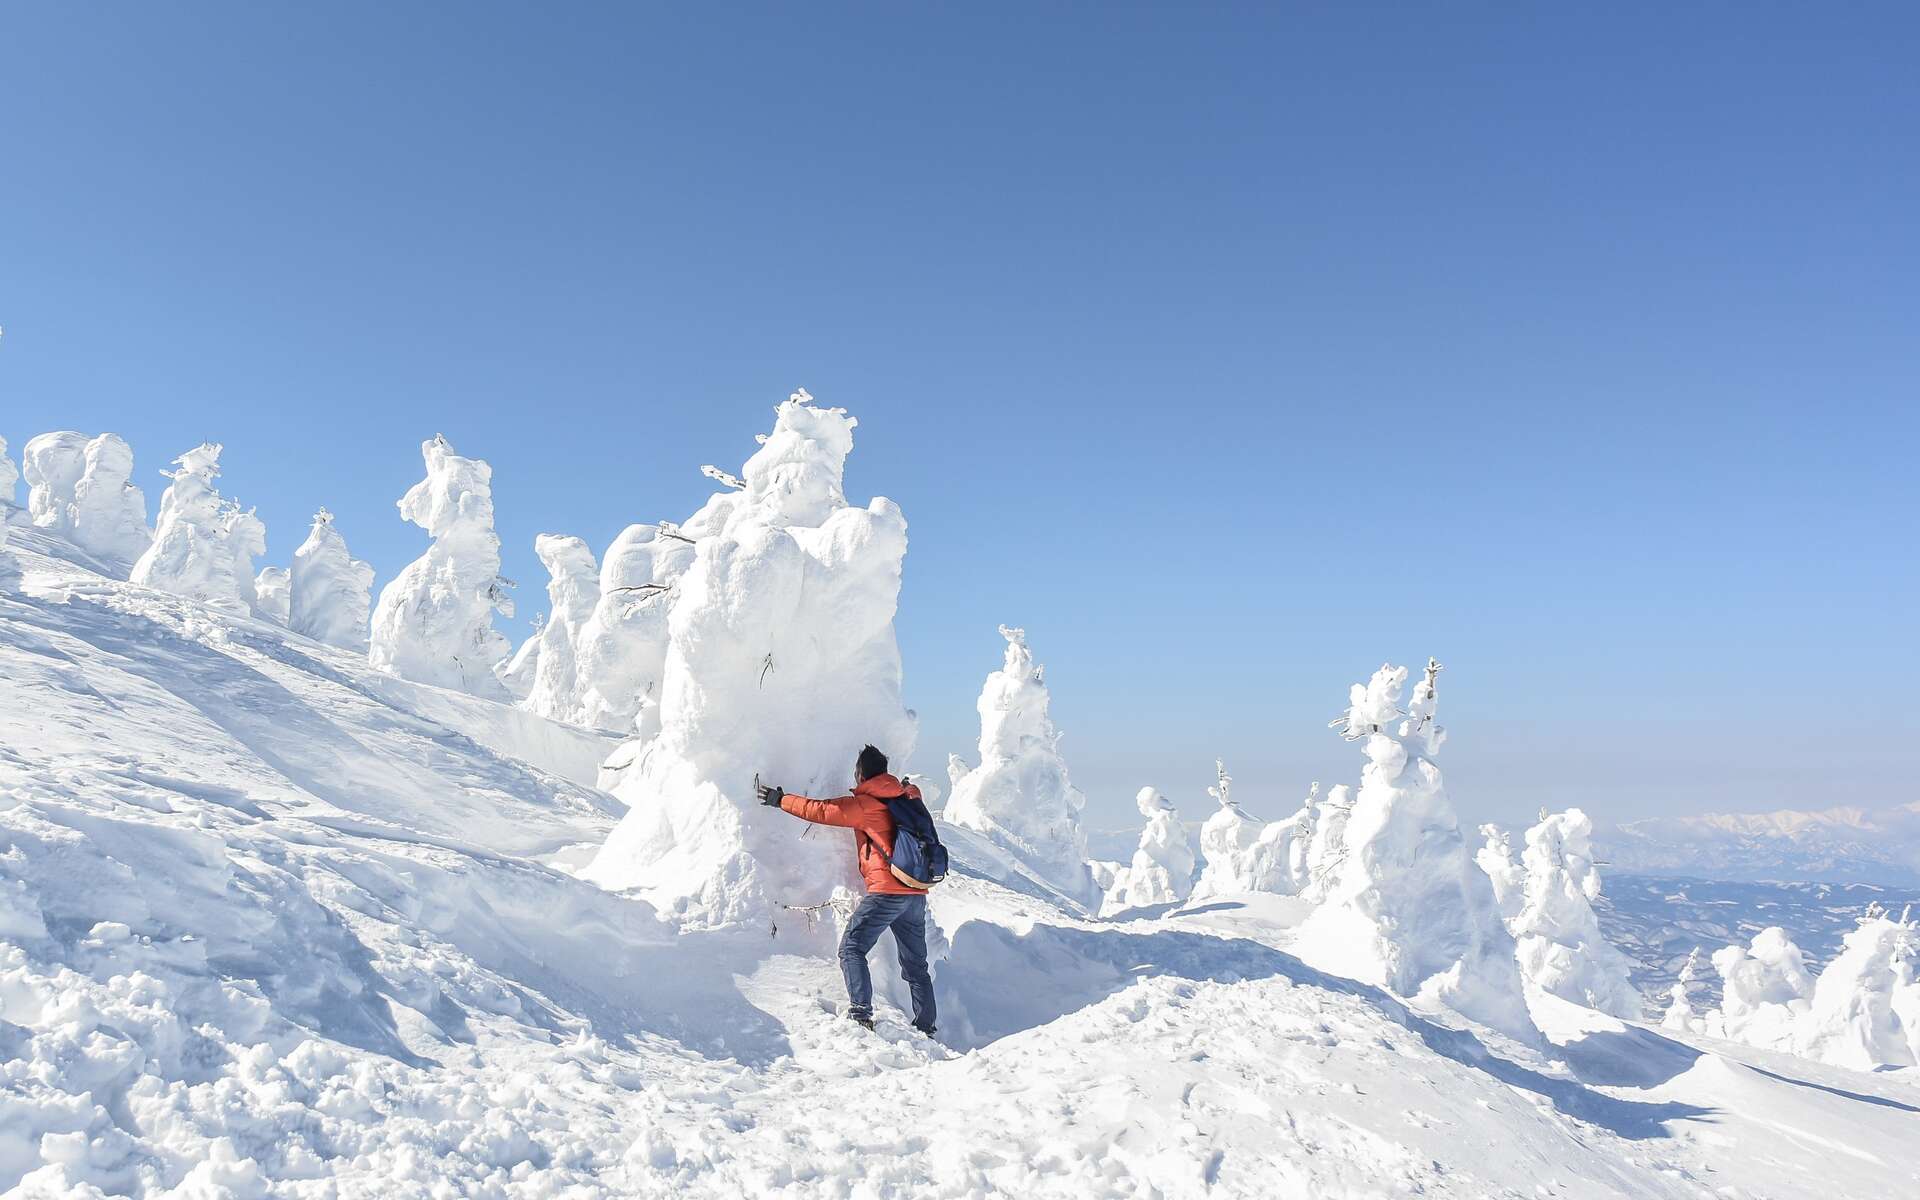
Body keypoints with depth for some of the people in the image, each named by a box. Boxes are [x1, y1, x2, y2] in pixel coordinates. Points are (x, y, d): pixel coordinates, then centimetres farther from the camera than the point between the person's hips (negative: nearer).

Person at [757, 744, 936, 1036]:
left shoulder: (864, 804, -4)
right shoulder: (907, 798, 12)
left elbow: (822, 811, -6)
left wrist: (780, 800, 3)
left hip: (887, 889, -7)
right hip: (917, 892, 7)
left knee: (852, 948, -1)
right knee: (915, 963, 13)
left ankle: (861, 1015, -15)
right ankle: (925, 1028, 14)